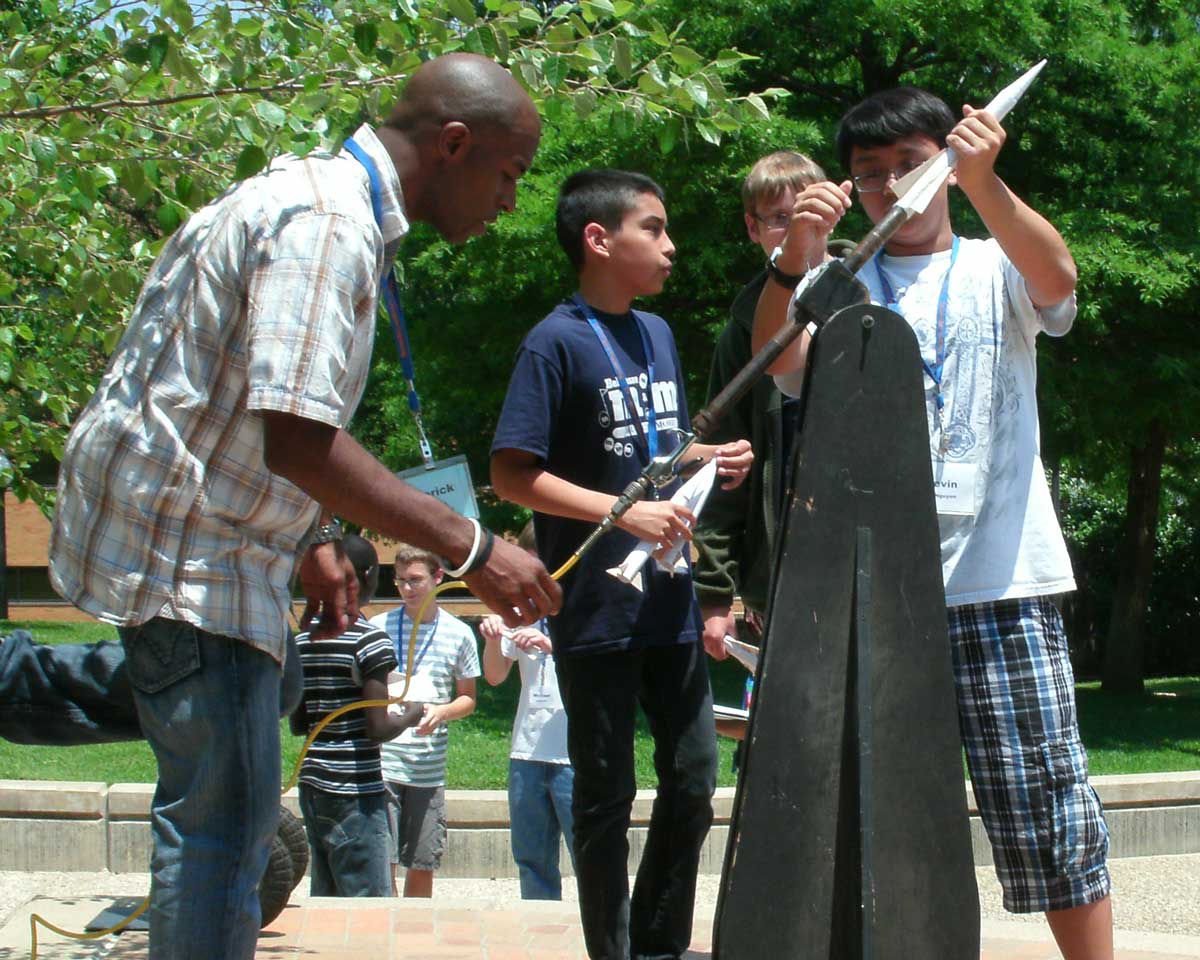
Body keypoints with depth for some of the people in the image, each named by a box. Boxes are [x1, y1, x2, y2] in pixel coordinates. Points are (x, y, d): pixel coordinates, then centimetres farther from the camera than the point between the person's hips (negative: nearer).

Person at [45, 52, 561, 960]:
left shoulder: (315, 198, 12)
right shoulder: (327, 227, -21)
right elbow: (295, 439, -29)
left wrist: (315, 538, 19)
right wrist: (471, 548, -26)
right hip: (184, 546, -10)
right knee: (224, 816, -7)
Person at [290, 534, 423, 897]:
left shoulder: (303, 640, 9)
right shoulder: (369, 640, -12)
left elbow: (297, 725, 12)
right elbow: (378, 729, -15)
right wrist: (409, 716, 4)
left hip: (312, 784, 7)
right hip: (356, 791, -7)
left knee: (324, 898, 11)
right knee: (369, 901, -4)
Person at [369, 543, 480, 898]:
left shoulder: (458, 634, 6)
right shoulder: (379, 627, 3)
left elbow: (468, 699, 13)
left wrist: (442, 712, -8)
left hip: (429, 769, 2)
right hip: (382, 760, -1)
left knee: (423, 867, 7)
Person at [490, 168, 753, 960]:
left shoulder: (659, 334, 11)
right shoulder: (558, 343, -11)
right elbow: (513, 475, -15)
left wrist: (710, 462, 3)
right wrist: (624, 512, -22)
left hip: (670, 603, 7)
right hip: (598, 614, -7)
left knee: (693, 781, 12)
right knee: (607, 793, 3)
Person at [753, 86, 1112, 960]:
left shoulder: (995, 270, 9)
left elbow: (1057, 279, -14)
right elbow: (777, 358, -8)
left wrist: (983, 183, -32)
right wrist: (795, 260, -28)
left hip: (1002, 576, -2)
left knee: (1044, 796, -3)